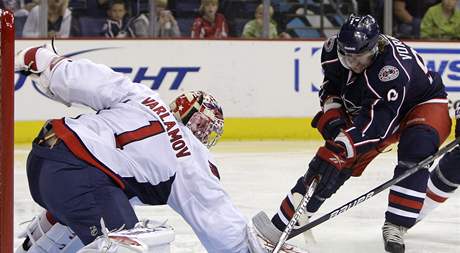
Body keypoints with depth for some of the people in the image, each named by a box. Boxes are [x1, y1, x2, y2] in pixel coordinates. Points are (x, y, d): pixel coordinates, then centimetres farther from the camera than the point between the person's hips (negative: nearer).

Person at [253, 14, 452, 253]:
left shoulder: (394, 67, -42)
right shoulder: (335, 49, -22)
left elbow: (379, 118, -45)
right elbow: (331, 84, 0)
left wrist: (344, 144, -52)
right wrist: (331, 115, -14)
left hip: (422, 102, -5)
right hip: (363, 108, 5)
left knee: (416, 149, -35)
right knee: (334, 161, -6)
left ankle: (395, 227, -26)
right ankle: (280, 226, -1)